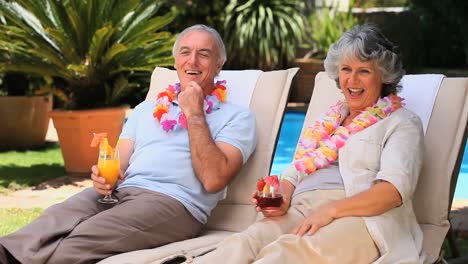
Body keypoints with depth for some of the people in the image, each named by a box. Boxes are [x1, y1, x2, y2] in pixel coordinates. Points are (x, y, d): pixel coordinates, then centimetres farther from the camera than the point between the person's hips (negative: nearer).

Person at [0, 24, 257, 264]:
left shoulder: (237, 117, 9)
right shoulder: (146, 109, 27)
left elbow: (213, 180, -7)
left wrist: (194, 114, -4)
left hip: (174, 202, -5)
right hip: (119, 192, 5)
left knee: (83, 238, -33)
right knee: (54, 219, -29)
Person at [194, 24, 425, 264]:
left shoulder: (403, 123, 11)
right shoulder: (329, 118, 30)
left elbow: (395, 190, -5)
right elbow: (296, 170, 26)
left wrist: (331, 209, -18)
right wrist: (282, 196, 0)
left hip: (359, 218, -5)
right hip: (301, 210, 5)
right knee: (243, 243, -31)